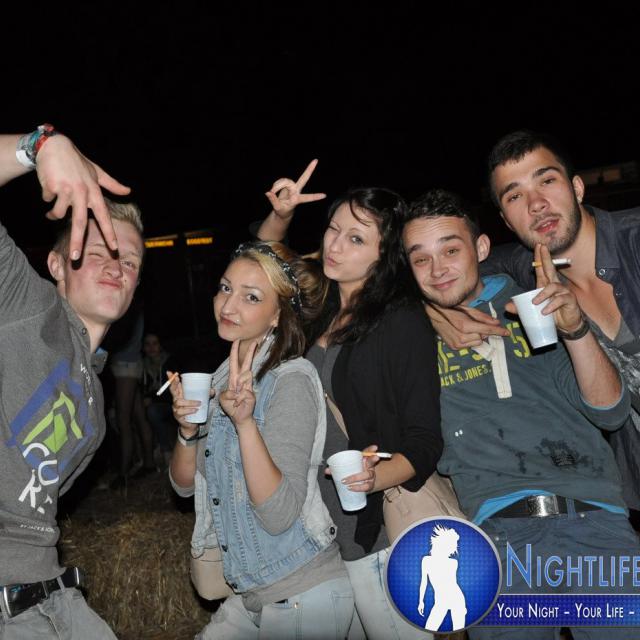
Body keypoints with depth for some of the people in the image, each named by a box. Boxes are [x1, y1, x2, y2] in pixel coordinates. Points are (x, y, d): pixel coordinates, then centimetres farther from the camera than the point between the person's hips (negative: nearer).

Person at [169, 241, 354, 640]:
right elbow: (185, 484, 5)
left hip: (305, 596, -7)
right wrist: (188, 430, -13)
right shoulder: (225, 376, 3)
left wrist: (245, 422, -36)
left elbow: (279, 515, -26)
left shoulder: (291, 381, -20)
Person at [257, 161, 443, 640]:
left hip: (377, 533, -6)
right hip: (316, 528, 6)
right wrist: (280, 216, 3)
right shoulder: (319, 313, 4)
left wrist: (377, 477, -31)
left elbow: (425, 439, -13)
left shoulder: (405, 322, -13)